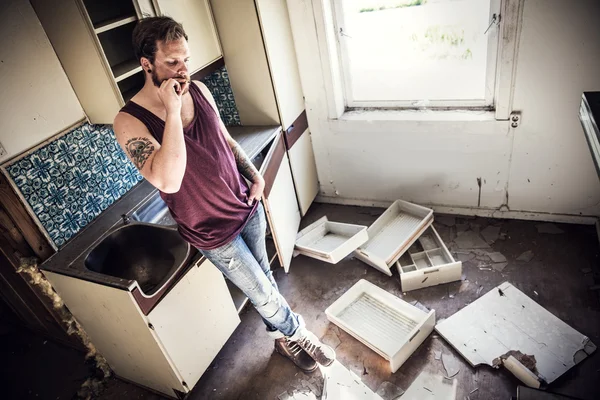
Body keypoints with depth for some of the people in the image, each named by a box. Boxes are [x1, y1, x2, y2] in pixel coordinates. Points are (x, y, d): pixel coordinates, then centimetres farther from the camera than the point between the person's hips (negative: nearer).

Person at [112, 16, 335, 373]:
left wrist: (255, 176, 1)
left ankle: (284, 336, 48)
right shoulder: (130, 122, -21)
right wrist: (173, 112, -36)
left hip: (248, 206, 6)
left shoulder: (199, 90, -3)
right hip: (214, 232, -5)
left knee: (264, 277, 23)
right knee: (264, 293, 10)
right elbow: (169, 181, -35)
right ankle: (296, 332, 41)